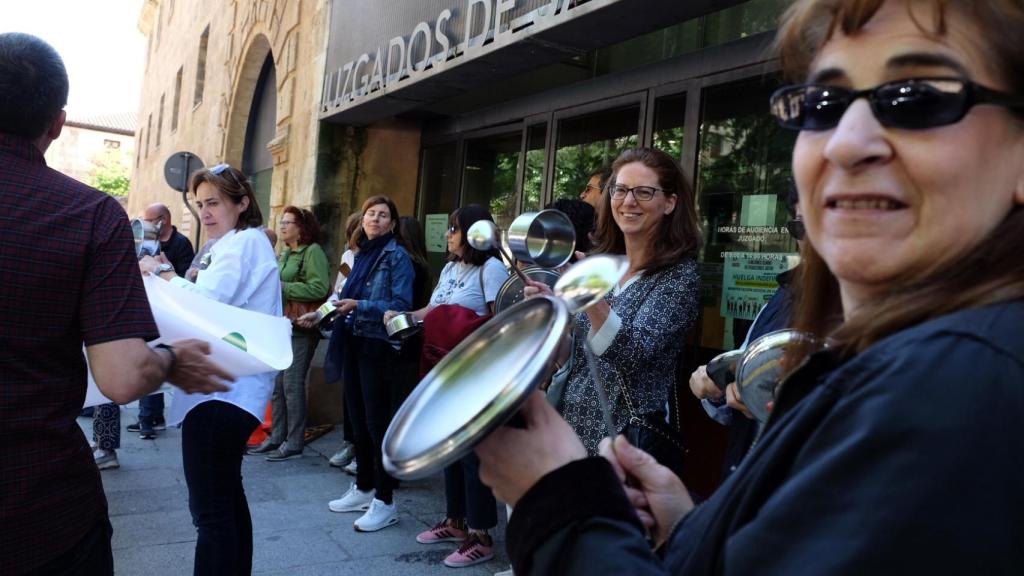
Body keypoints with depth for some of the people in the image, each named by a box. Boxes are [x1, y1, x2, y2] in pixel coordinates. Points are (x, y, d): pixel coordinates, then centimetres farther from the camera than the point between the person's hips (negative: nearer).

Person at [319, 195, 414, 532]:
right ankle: (363, 488, 28)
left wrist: (358, 306, -21)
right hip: (353, 343, 8)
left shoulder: (397, 256, -8)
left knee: (377, 422, -3)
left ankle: (384, 502, 6)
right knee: (357, 418, 14)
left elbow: (400, 304, -17)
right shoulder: (362, 254, 13)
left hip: (378, 346, -8)